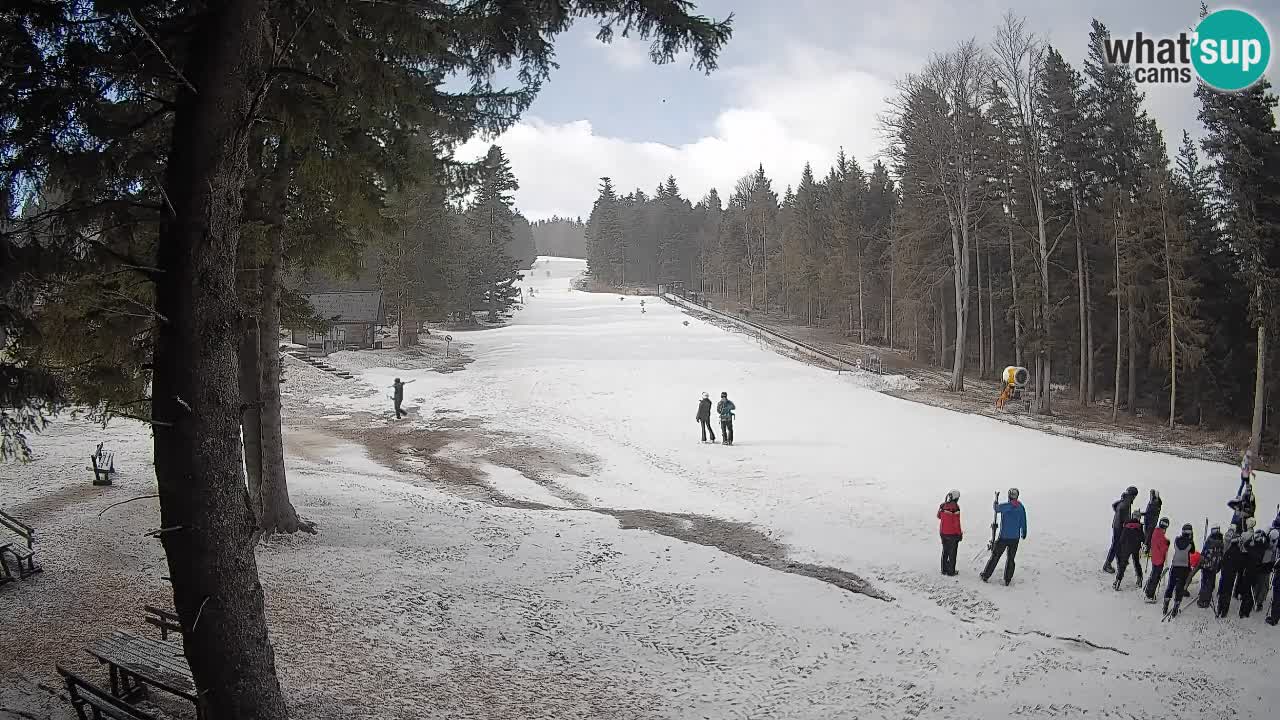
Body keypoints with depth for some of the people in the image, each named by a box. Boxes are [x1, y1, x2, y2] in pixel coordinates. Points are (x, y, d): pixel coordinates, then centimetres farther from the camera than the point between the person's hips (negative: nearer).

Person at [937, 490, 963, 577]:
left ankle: (944, 570, 24)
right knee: (952, 553, 6)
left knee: (945, 552, 18)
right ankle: (951, 571, 9)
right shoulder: (955, 507, -20)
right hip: (953, 534, -5)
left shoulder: (942, 506, -2)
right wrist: (960, 534, -8)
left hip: (943, 533, 5)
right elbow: (957, 522, -18)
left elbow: (939, 516, 15)